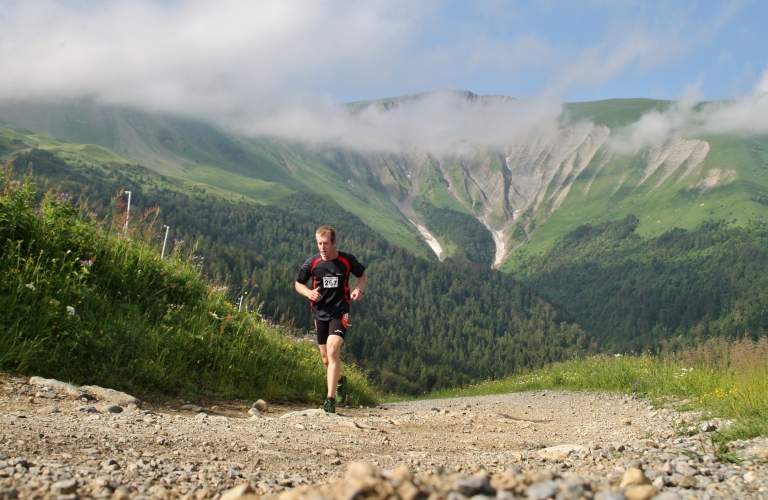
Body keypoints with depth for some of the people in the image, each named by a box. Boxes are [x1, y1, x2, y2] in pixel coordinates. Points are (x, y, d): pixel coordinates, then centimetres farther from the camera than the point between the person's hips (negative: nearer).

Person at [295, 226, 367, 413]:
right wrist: (309, 293, -12)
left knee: (332, 351, -21)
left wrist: (359, 289, -9)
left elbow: (362, 275, 12)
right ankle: (340, 380, 45)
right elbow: (298, 283, 9)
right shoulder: (312, 262, -4)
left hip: (339, 312, -3)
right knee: (326, 357, 12)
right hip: (320, 313, 3)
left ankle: (331, 399, -18)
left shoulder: (347, 260, -6)